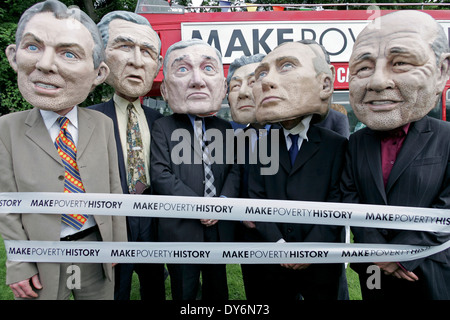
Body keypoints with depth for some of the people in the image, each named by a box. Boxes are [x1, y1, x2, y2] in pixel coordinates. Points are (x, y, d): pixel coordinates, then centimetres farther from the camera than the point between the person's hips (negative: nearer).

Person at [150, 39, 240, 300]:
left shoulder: (225, 129, 6)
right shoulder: (163, 127, -5)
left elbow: (235, 169, 3)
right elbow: (160, 175, -12)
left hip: (220, 227, 3)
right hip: (181, 228, -3)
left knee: (218, 290, 20)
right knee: (184, 291, 15)